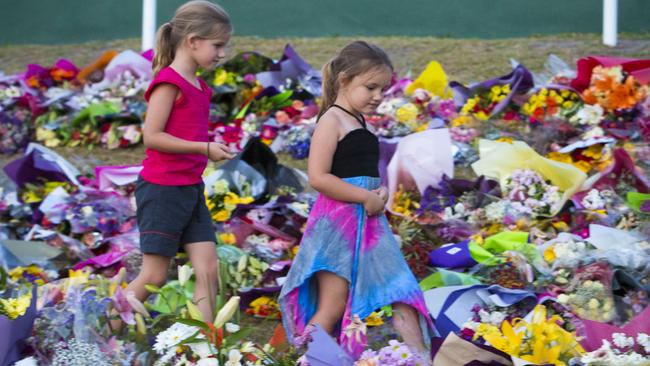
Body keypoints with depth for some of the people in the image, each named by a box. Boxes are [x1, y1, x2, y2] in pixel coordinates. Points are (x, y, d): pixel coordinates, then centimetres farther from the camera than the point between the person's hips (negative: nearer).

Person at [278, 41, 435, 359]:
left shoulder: (360, 124, 17)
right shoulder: (332, 120, -9)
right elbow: (318, 177, -19)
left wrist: (381, 193, 1)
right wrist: (366, 197, -17)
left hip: (368, 221, 8)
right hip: (338, 221, -8)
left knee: (402, 293, 2)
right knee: (333, 306, -5)